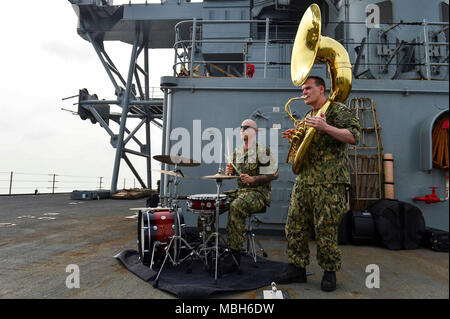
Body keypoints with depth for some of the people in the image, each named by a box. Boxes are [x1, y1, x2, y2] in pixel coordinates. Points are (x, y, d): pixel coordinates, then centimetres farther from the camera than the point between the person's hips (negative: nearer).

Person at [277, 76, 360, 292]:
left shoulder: (338, 110, 0)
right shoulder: (307, 116, 24)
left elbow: (354, 136, -13)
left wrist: (325, 127, -22)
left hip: (329, 181, -7)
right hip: (304, 180, 8)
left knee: (325, 228, -2)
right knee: (294, 225, 6)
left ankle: (330, 272, 16)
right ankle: (297, 268, 18)